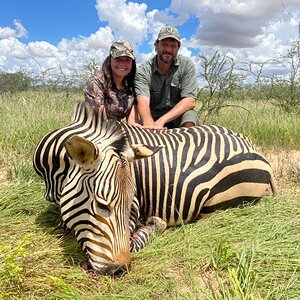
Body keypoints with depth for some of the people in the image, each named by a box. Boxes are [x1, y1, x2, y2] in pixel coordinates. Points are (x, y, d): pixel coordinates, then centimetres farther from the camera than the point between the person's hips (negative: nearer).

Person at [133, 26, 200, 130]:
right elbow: (143, 102, -25)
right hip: (153, 116, 0)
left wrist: (161, 121, -30)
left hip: (179, 116, 0)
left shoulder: (187, 65, -8)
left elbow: (190, 101, -16)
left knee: (189, 115, -30)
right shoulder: (143, 71, -10)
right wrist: (150, 124, -49)